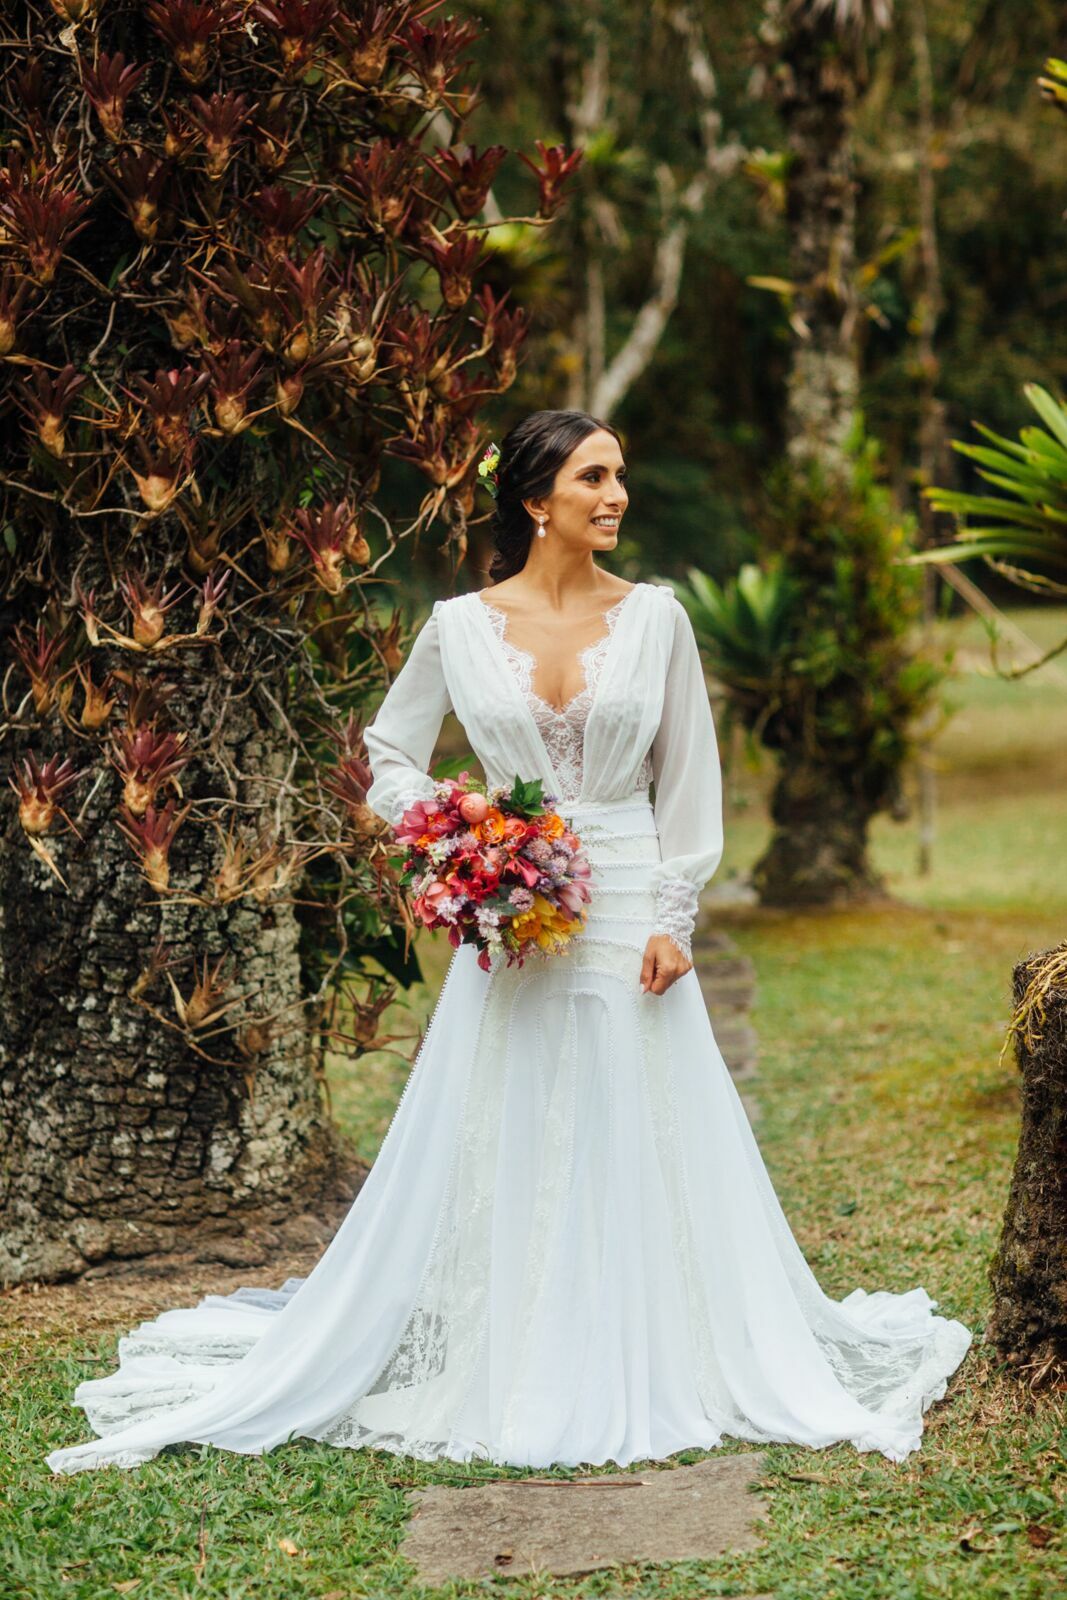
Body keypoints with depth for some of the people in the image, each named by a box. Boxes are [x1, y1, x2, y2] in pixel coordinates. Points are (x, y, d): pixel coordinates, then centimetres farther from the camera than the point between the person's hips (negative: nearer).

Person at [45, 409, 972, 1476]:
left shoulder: (654, 616, 2)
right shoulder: (460, 626, 1)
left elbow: (688, 780, 4)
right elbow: (389, 753, 12)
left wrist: (673, 920, -3)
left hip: (628, 916, 0)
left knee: (641, 1150, 2)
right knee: (495, 1151, 3)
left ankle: (646, 1374, 14)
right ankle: (501, 1372, 14)